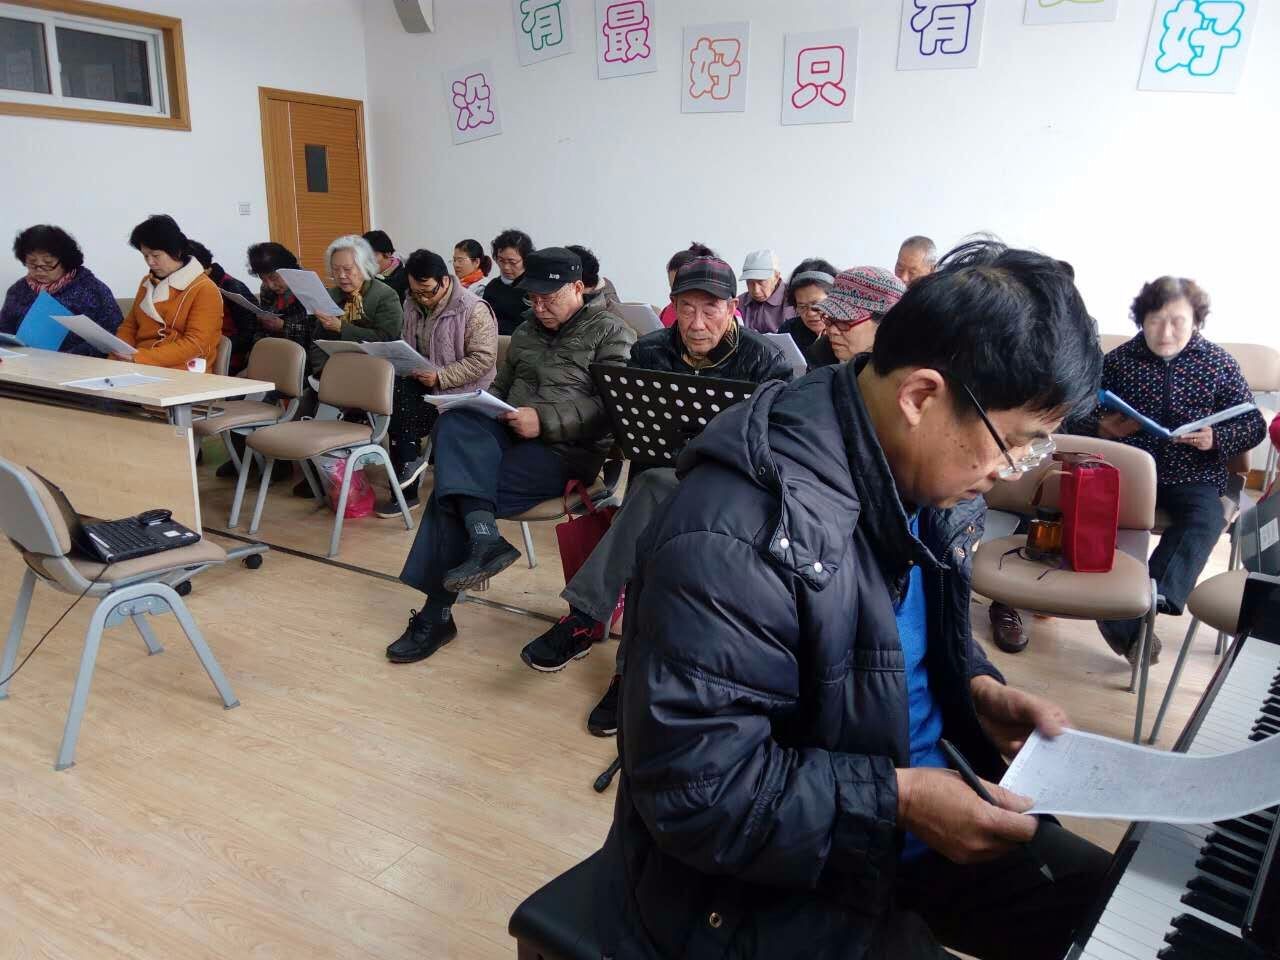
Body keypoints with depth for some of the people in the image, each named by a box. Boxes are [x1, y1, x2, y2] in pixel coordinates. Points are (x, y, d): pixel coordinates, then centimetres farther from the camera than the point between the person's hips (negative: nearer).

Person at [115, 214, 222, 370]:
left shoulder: (204, 290, -5)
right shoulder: (147, 282, 18)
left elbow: (195, 345, -14)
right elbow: (129, 326, 22)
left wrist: (141, 358, -20)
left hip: (183, 374, -6)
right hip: (138, 368, 6)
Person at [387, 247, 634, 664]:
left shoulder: (610, 333, 1)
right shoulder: (525, 332, 23)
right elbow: (502, 385, 30)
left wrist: (544, 420, -21)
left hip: (567, 449, -6)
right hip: (510, 434, 7)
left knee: (453, 493, -23)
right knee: (457, 422, -27)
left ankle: (436, 613, -15)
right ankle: (484, 538, -38)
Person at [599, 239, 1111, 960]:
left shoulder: (926, 469, -3)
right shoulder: (737, 539, -33)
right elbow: (694, 791, -29)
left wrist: (980, 690, -4)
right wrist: (897, 800, -26)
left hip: (917, 807, 8)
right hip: (768, 885, -8)